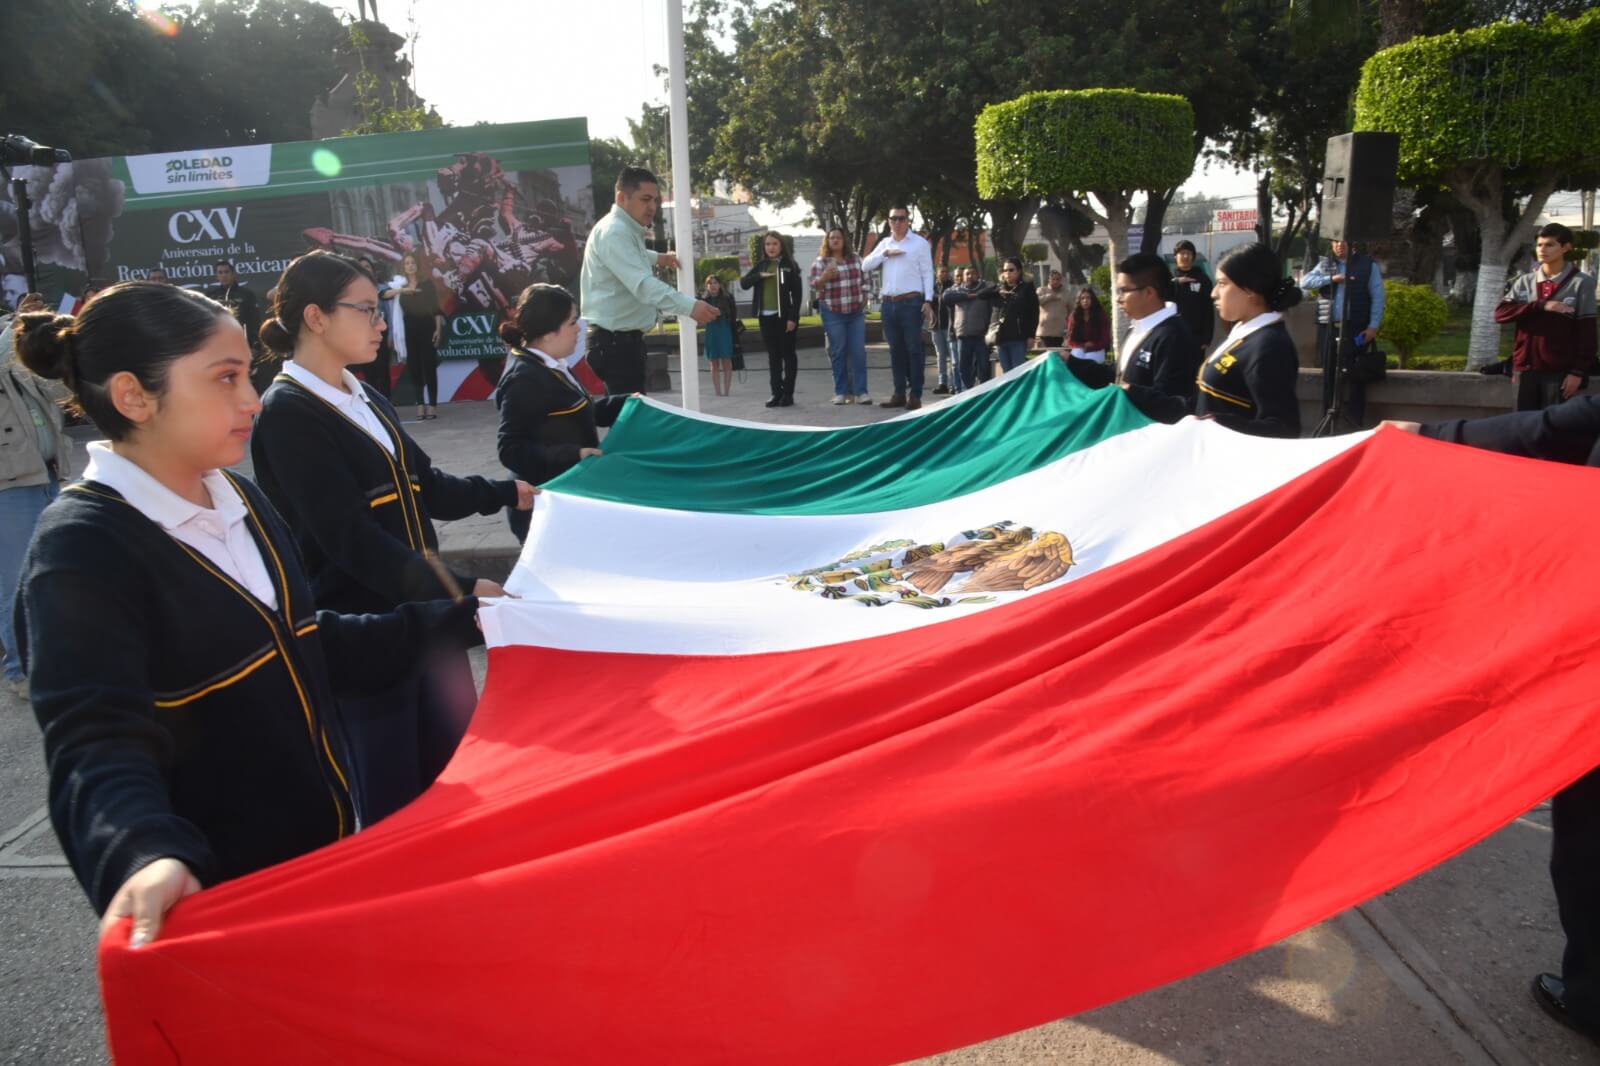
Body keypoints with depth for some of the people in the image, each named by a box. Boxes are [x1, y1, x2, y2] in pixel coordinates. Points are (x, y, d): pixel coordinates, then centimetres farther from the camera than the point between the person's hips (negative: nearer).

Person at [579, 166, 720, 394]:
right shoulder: (614, 232, -19)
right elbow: (643, 284, -35)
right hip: (613, 342, -11)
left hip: (624, 339, 11)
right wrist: (689, 306, -45)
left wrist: (655, 258, 28)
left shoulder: (627, 230, 15)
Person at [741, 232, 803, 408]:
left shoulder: (790, 265, -1)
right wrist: (760, 276, -13)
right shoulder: (761, 266, 12)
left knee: (788, 354, 1)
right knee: (773, 356, 6)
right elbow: (743, 283, 3)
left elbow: (797, 293, -6)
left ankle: (788, 393, 5)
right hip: (766, 317, 4)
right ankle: (776, 393, 9)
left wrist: (793, 317, -14)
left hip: (784, 316, -4)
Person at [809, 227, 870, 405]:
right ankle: (841, 392, 8)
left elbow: (864, 280, 16)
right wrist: (824, 277, -25)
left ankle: (860, 392, 0)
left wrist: (864, 300, 7)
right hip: (833, 313, -3)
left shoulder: (855, 258, 8)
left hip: (856, 312, 3)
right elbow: (814, 286, -6)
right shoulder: (820, 262, -2)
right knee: (838, 352, 1)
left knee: (858, 352, -2)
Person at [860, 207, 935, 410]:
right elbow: (865, 266, 8)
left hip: (911, 302, -5)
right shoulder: (884, 243, 15)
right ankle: (899, 393, 13)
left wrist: (928, 301, -10)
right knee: (895, 350, 8)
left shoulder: (919, 243, 2)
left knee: (913, 349, -3)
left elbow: (927, 273, -1)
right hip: (889, 303, 5)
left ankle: (915, 395, -1)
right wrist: (885, 253, -6)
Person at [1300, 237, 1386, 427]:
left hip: (1356, 329, -3)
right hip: (1329, 328, 3)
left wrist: (1373, 326, -8)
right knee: (1329, 375, 6)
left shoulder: (1368, 266, 4)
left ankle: (1355, 423, -2)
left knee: (1354, 375, -5)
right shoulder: (1325, 265, 14)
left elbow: (1377, 297, 1)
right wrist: (1332, 279, -11)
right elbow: (1305, 282, 0)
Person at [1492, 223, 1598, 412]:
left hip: (1560, 370, -3)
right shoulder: (1524, 281, 9)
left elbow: (1586, 332, -4)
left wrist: (1578, 371, -10)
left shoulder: (1581, 283, -2)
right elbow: (1500, 313, -3)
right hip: (1526, 368, 4)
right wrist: (1540, 306, -15)